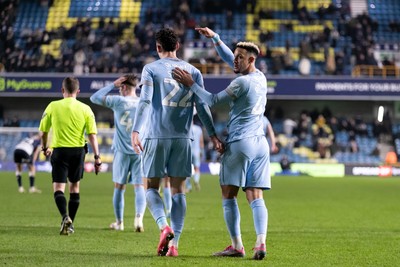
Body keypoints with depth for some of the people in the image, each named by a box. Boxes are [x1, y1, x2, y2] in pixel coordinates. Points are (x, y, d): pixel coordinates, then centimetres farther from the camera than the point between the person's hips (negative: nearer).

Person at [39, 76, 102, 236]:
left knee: (58, 189, -2)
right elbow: (92, 134, -6)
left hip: (59, 151, -2)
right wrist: (97, 157, -3)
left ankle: (65, 217, -27)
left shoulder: (53, 106, -2)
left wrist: (45, 148, 24)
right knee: (75, 187, 17)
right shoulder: (85, 109, -1)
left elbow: (43, 131, 6)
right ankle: (70, 224, 21)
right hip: (78, 151, 2)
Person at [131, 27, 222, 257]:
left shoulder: (151, 69, 1)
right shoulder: (193, 71, 9)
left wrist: (135, 131, -15)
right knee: (178, 190, 7)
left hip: (157, 136, -2)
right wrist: (213, 135, 6)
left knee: (152, 187, 7)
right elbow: (202, 106, 4)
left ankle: (164, 226, -18)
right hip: (183, 137, 2)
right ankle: (174, 243, 0)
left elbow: (145, 102, -10)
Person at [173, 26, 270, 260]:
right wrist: (214, 37, 18)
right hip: (260, 144, 7)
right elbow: (229, 58, 24)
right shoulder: (261, 78, 13)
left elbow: (213, 101, -8)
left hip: (240, 143, -7)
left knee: (229, 195, 1)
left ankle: (237, 246, -2)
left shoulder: (242, 82, -12)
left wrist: (191, 84, -1)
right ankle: (261, 243, -14)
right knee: (256, 197, 1)